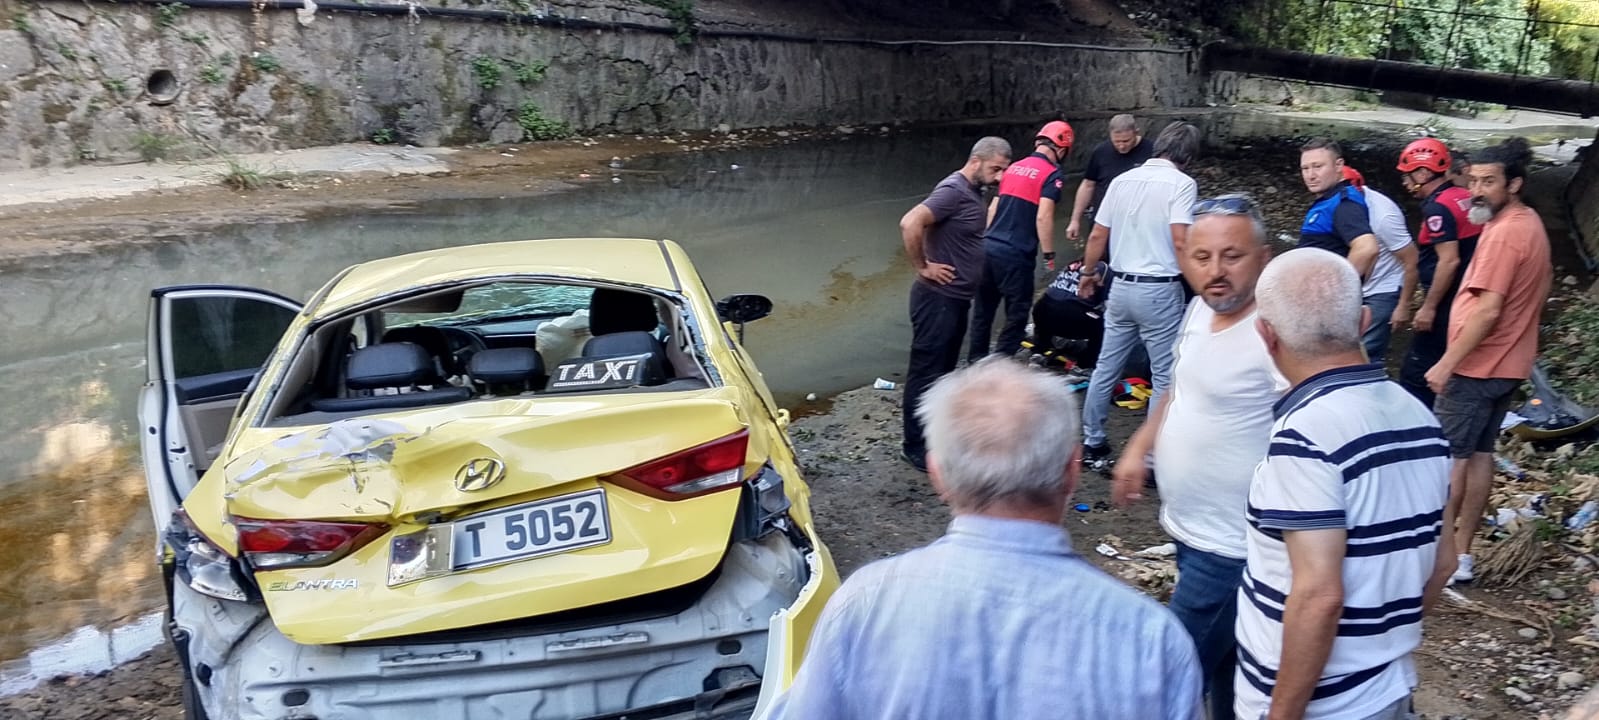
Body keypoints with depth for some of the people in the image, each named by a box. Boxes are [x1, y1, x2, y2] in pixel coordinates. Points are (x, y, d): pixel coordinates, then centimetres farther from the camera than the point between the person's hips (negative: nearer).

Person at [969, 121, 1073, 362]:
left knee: (983, 309, 17)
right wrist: (1049, 255, -10)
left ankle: (975, 362, 27)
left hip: (988, 247, 7)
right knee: (1016, 315, 5)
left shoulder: (1014, 167, 15)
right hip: (1015, 254, -7)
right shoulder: (1052, 173, -6)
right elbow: (1043, 217, -17)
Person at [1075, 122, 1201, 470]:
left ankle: (1091, 443, 24)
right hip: (1160, 291, -6)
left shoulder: (1122, 180, 8)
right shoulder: (1181, 183, -10)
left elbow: (1097, 236, 10)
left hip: (1121, 286, 6)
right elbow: (1180, 240, -20)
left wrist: (1088, 274, 24)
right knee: (1165, 376, 4)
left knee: (1106, 367, 15)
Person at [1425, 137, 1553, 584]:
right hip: (1507, 363, 10)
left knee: (1448, 456, -4)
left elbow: (1487, 310, -24)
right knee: (1479, 453, 12)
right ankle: (1460, 552, 18)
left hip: (1477, 365, -10)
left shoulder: (1503, 232, -19)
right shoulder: (1530, 224, 12)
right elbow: (1541, 290, 22)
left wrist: (1446, 363, -21)